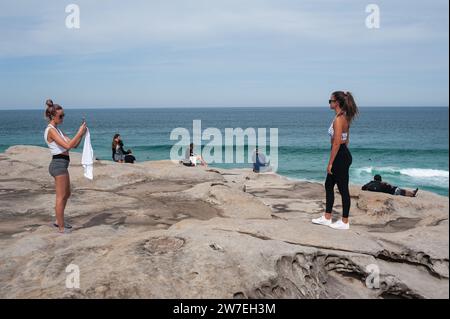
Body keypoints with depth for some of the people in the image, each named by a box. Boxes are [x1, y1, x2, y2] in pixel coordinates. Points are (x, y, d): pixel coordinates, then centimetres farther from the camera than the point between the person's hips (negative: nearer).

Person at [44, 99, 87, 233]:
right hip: (59, 164, -10)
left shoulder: (57, 129, 15)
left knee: (67, 194, 20)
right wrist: (80, 132, -19)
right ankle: (61, 227, 8)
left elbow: (74, 145, 13)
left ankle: (58, 221, 33)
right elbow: (68, 145, -25)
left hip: (61, 164, 10)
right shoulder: (51, 130, -14)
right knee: (61, 197, -2)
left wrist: (81, 133, -1)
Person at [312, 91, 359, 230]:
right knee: (328, 185, 17)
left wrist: (330, 163, -18)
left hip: (340, 156, -11)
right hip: (343, 154, 11)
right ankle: (327, 218, 26)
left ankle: (344, 222, 13)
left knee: (343, 189, 1)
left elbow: (337, 143, -22)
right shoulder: (345, 117, 12)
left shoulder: (338, 119, -19)